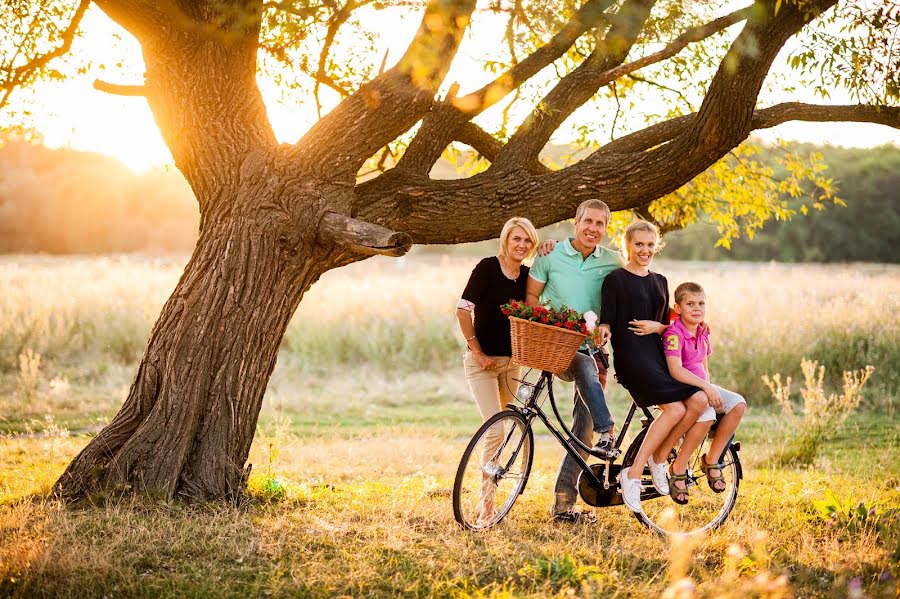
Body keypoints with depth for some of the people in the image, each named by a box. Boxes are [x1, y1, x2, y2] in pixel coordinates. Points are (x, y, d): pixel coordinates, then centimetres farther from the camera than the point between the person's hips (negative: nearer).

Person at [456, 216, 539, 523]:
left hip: (511, 361, 6)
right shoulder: (488, 267, -12)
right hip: (482, 360, -6)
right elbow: (463, 310, -12)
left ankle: (485, 499, 29)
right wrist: (478, 353, -13)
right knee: (496, 430, -14)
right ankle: (487, 502, -5)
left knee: (503, 433, 13)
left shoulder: (527, 275, 4)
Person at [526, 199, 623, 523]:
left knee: (583, 430, -2)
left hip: (591, 349, 3)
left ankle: (563, 502, 3)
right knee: (585, 368, -38)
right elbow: (531, 295, 6)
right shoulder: (550, 255, 1)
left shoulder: (613, 262, 4)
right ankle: (606, 434, -39)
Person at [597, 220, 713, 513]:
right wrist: (603, 330, -26)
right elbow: (607, 321, -4)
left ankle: (658, 457, 0)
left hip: (656, 353, 7)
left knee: (698, 400, -17)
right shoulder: (615, 280, 1)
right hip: (630, 354, -7)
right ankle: (633, 474, -15)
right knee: (675, 408, -24)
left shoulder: (659, 281, 20)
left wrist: (656, 326, -1)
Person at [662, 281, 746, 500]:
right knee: (706, 414, -34)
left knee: (738, 404, -15)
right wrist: (705, 386, -33)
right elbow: (675, 370, -28)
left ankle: (711, 460, -4)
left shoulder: (702, 332, 11)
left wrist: (709, 388, 1)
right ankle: (678, 469, -17)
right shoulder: (674, 334, -16)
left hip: (701, 386, 8)